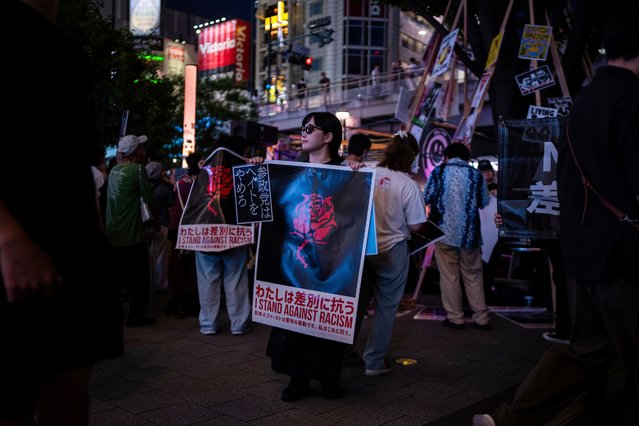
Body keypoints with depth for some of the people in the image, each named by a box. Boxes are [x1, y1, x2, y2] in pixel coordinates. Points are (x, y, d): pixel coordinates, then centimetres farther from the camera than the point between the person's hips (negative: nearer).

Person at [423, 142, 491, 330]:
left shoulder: (439, 171, -2)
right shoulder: (476, 174, 2)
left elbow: (426, 198, -3)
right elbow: (484, 202, 6)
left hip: (445, 231, -2)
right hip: (469, 232, 2)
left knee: (449, 276, 6)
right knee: (473, 275, 11)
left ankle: (455, 317, 9)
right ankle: (481, 318, 15)